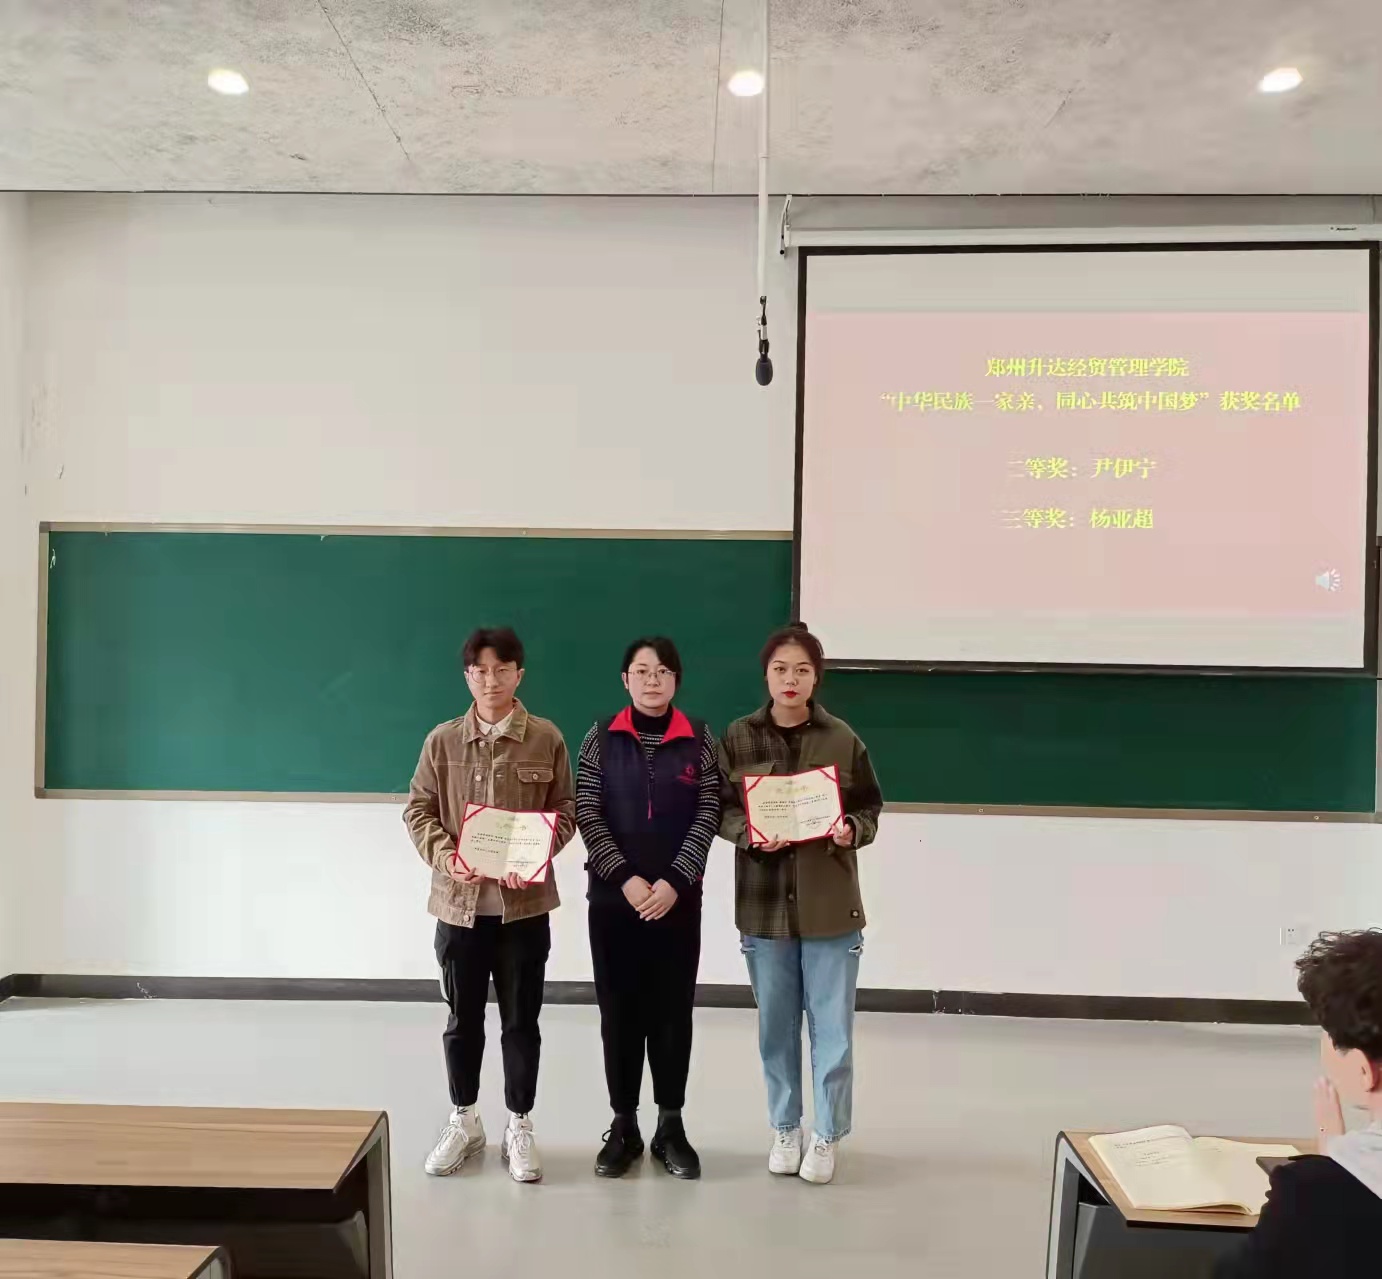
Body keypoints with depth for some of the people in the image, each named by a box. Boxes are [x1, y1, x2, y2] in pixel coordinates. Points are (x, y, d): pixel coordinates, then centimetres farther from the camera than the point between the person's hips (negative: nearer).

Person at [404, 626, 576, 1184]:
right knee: (463, 1017, 14)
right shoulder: (443, 740, 0)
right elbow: (418, 809, 3)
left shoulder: (546, 738, -3)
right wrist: (445, 856, -14)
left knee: (521, 1019, 9)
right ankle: (463, 1121, 32)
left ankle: (519, 1127, 26)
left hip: (524, 901, -1)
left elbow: (565, 811, 0)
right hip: (459, 899, 1)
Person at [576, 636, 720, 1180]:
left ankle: (671, 1126, 21)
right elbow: (588, 815, -4)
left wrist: (673, 882, -13)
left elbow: (708, 817, -3)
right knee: (619, 1011, 7)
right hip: (613, 897, 0)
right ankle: (623, 1126, 21)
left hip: (678, 899, 0)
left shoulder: (699, 741, 2)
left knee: (673, 1010, 7)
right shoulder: (601, 738, 2)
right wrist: (626, 879, -14)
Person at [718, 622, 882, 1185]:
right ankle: (785, 1127, 32)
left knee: (832, 1028, 6)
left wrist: (852, 831, -17)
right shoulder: (738, 738, -1)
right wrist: (749, 833, -18)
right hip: (764, 902, 1)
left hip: (829, 905, -1)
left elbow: (871, 808, 4)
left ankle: (826, 1135, 24)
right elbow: (720, 810, 2)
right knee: (776, 1025, 13)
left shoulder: (842, 739, -2)